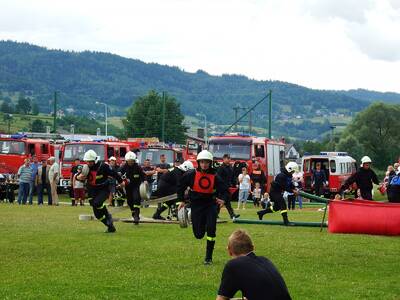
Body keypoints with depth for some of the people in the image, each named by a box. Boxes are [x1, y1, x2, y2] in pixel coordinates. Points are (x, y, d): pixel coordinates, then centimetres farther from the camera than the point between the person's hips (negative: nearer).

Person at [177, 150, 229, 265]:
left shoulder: (215, 176, -5)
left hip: (211, 204, 0)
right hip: (196, 205, 0)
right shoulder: (191, 174, -8)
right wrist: (181, 200, 4)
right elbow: (181, 185, 6)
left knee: (211, 229, -12)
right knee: (199, 234, 2)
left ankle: (208, 257, 0)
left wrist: (222, 199, -20)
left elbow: (224, 189, 0)